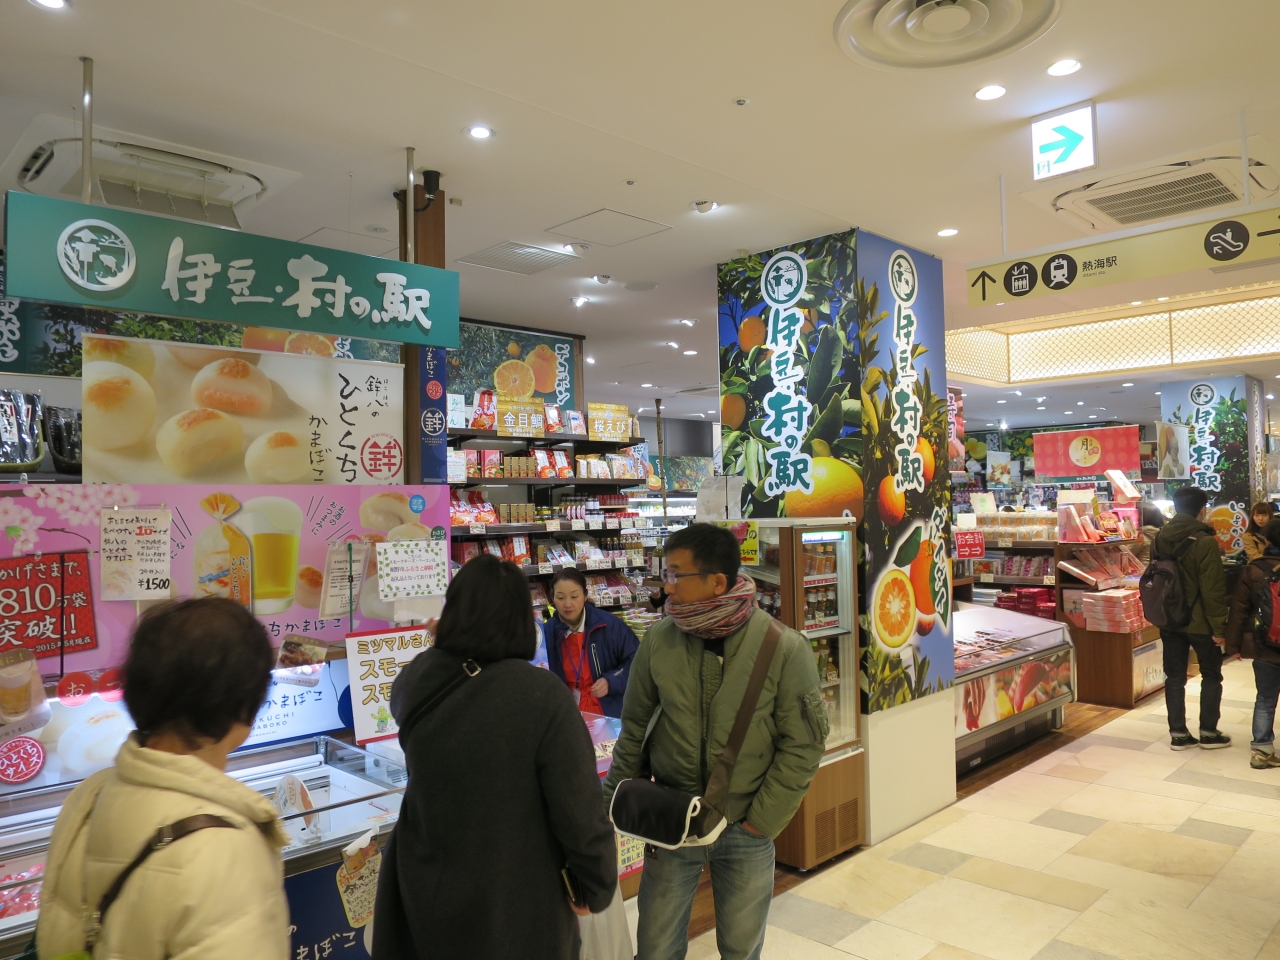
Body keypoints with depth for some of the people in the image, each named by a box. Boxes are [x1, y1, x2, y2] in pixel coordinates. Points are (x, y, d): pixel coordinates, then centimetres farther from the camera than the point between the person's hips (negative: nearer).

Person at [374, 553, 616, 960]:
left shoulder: (413, 681, -12)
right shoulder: (540, 695, -26)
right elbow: (580, 814, -22)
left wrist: (438, 646, 27)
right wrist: (597, 887, -6)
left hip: (428, 888, 4)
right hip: (516, 900, -3)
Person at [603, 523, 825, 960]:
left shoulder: (785, 649, -15)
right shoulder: (659, 640, -9)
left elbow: (802, 745, -8)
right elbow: (635, 725, 3)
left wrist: (760, 822, -8)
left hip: (746, 829, -1)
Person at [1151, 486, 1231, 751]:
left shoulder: (1160, 539, 5)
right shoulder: (1204, 541, -16)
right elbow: (1213, 589, -17)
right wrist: (1219, 626, -11)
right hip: (1199, 621, -5)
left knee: (1174, 676, 9)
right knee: (1211, 675, 11)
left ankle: (1178, 734, 11)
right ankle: (1208, 733, 16)